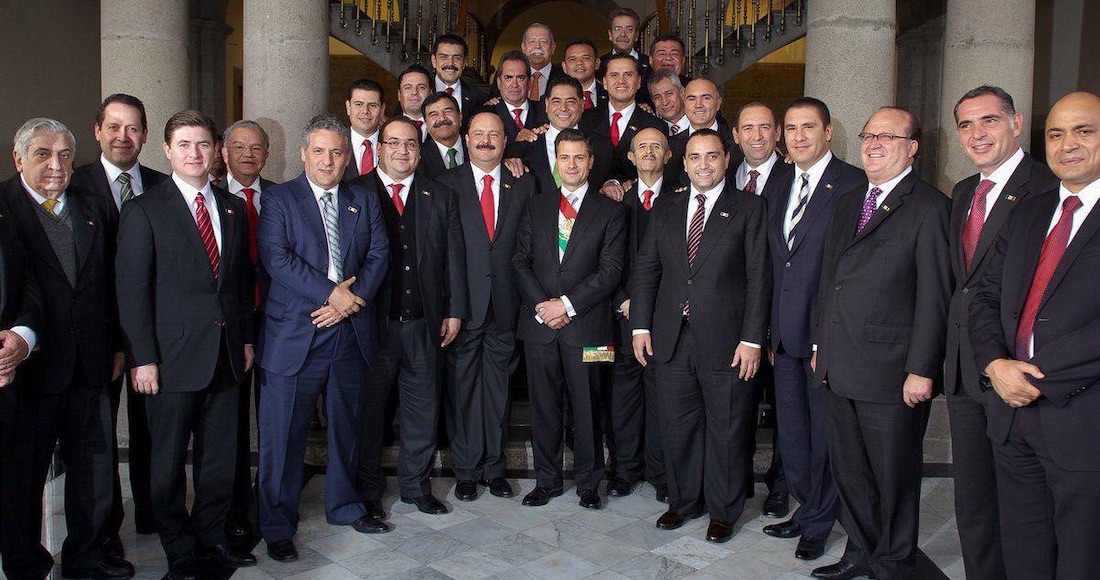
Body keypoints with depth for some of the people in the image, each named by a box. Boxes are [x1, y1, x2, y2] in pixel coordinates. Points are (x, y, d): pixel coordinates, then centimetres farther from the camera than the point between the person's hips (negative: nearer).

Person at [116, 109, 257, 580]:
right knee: (170, 462, 7)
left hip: (226, 356, 4)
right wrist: (142, 357, -11)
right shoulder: (144, 210, -3)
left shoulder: (233, 209, 11)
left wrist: (247, 339, 11)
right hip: (173, 357, -4)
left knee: (220, 457, 11)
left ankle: (211, 536, 29)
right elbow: (132, 289, -7)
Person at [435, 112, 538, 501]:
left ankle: (494, 467, 23)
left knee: (498, 388, 11)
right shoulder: (446, 184, 3)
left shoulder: (523, 184, 9)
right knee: (462, 388, 5)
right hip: (464, 304, -2)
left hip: (505, 305, 2)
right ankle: (466, 470, 18)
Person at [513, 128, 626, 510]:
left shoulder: (609, 211, 4)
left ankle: (588, 481, 19)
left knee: (587, 406, 4)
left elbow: (610, 270, -4)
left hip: (585, 324, -2)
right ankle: (547, 479, 21)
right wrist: (541, 305, -7)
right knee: (543, 405, 8)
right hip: (539, 322, 2)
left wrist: (568, 304, -12)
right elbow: (521, 261, 7)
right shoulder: (536, 207, 13)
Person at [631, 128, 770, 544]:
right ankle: (683, 501, 31)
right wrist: (640, 325, 2)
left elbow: (758, 277, -5)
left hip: (725, 340, -3)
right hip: (671, 338, 4)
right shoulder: (666, 211, 12)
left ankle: (723, 511, 24)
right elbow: (644, 270, 11)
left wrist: (752, 339, -11)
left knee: (726, 428, 7)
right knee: (677, 426, 13)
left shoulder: (749, 209, 0)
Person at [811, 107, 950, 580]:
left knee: (893, 475, 8)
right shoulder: (847, 204, 15)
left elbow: (934, 296, -12)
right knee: (848, 470, 17)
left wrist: (922, 369, -15)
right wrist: (820, 344, 15)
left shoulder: (929, 207, -8)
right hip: (839, 368, 7)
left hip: (891, 373, -7)